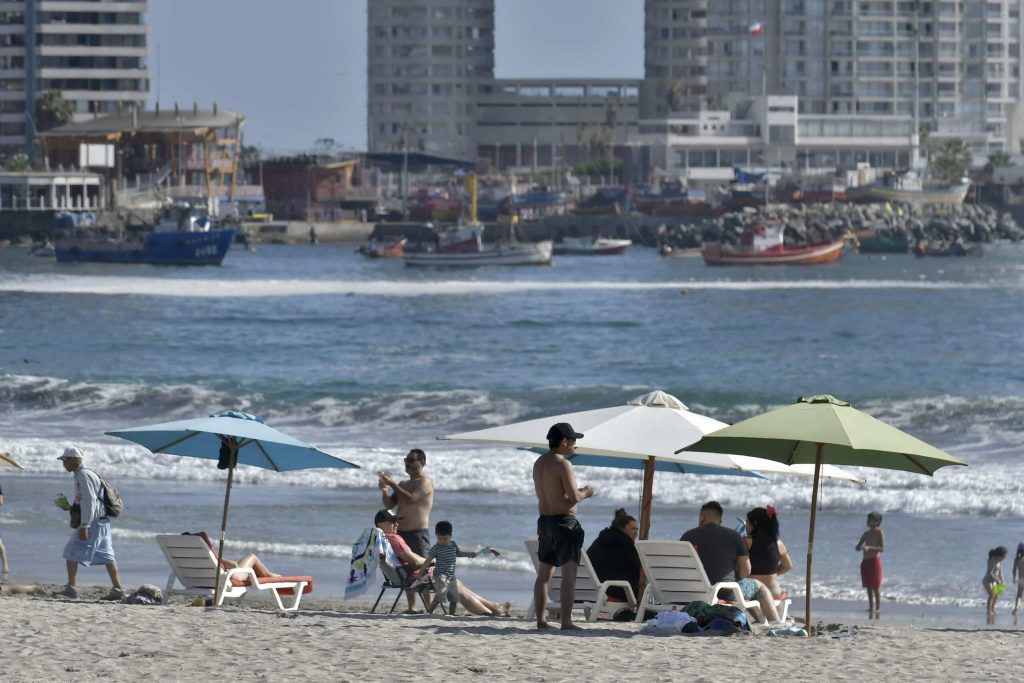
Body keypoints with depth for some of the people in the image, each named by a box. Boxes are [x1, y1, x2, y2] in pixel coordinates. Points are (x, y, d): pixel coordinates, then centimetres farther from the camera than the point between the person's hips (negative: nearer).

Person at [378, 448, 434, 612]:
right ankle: (412, 606, 11)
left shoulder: (425, 482, -4)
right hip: (401, 533, 8)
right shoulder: (403, 485, 21)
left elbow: (411, 499, -19)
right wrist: (384, 490, -2)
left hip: (418, 532, -8)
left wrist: (393, 485, -18)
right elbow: (389, 505, 16)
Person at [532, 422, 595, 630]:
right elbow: (573, 497, -19)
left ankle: (540, 620, 15)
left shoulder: (539, 463, 11)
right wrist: (585, 493, 2)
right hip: (564, 521, -8)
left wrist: (578, 492, 18)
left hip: (544, 520, 8)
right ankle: (566, 621, -11)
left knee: (544, 574, 13)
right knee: (569, 574, -6)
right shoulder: (563, 464, -15)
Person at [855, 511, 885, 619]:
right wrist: (861, 547, -9)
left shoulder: (879, 533, -6)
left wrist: (869, 548, -26)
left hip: (875, 561, -7)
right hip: (866, 561, 7)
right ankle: (871, 607, 17)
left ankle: (878, 607, 0)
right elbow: (857, 547, 16)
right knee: (868, 587, 10)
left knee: (876, 587, -5)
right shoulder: (866, 534, 14)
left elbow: (882, 548, -15)